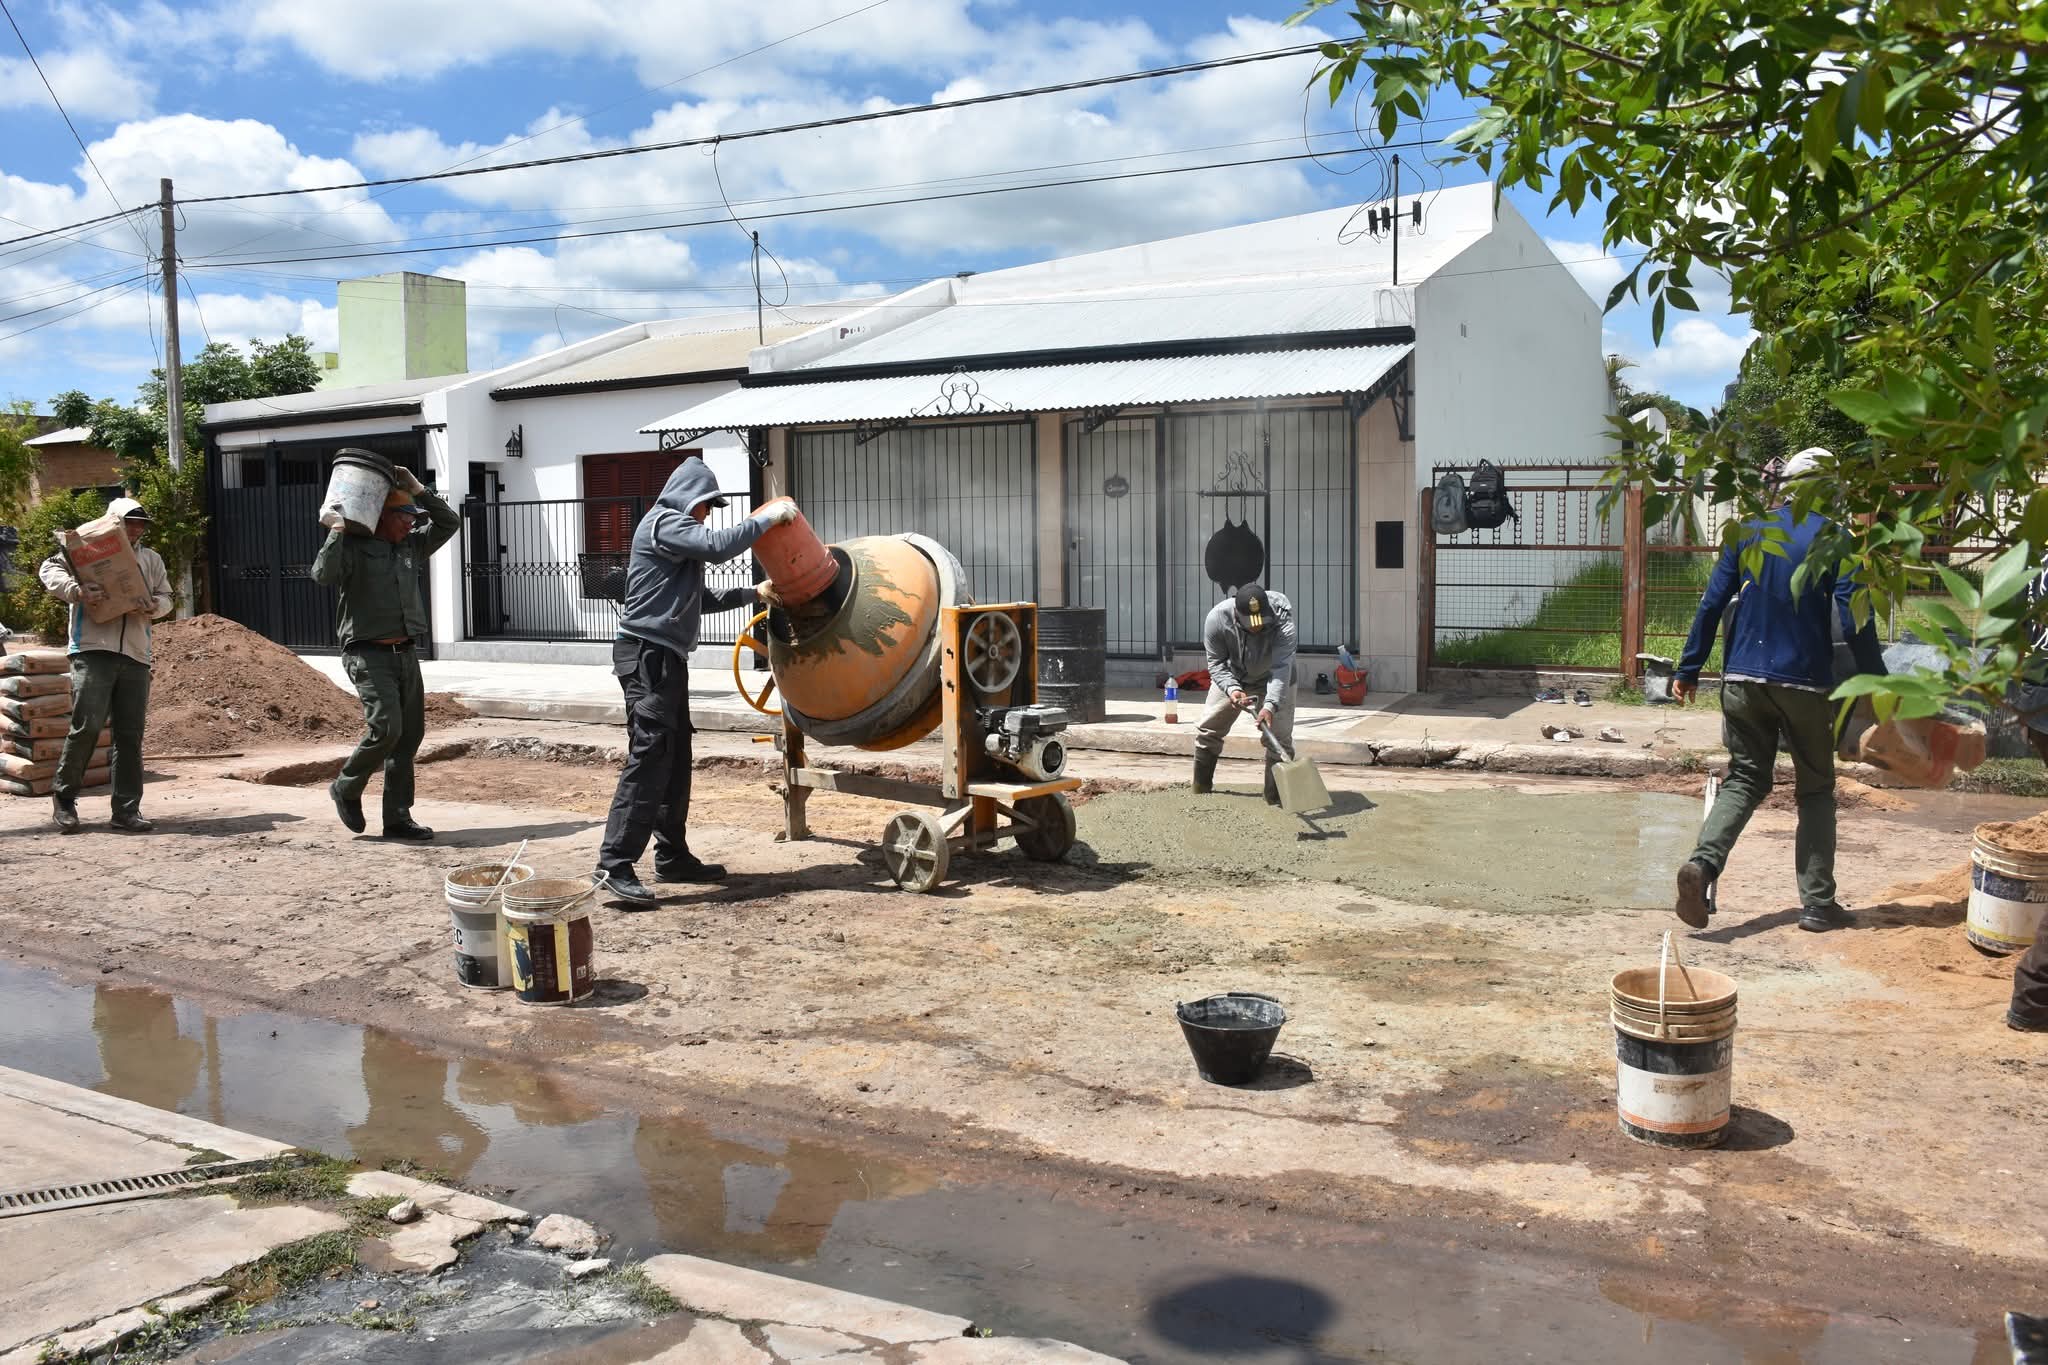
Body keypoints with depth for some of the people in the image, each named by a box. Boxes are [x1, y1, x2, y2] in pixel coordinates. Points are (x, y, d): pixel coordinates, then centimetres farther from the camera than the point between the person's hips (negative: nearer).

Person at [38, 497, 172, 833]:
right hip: (93, 651, -5)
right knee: (87, 725, -12)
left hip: (136, 656, 5)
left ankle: (127, 811, 7)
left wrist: (155, 606, 0)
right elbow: (50, 569, 0)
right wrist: (76, 590, -18)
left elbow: (165, 596, 23)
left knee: (130, 735, 3)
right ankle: (63, 794, 10)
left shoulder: (151, 559, 23)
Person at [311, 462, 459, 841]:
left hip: (405, 654, 7)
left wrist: (416, 487, 7)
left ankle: (397, 817, 12)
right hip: (368, 654, -7)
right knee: (385, 727, -18)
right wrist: (338, 530, -16)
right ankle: (347, 789, 8)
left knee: (410, 735, 5)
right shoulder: (353, 545, -5)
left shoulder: (412, 545, 14)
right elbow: (323, 574, -21)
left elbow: (449, 523, 14)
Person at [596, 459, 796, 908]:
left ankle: (673, 857, 17)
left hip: (665, 658, 11)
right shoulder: (664, 522, -6)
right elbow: (716, 546, -22)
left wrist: (754, 594, 27)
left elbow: (703, 599, 29)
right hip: (647, 655, -11)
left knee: (676, 760, 11)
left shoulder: (677, 530, 27)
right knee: (649, 757, -15)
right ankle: (614, 865, -16)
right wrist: (767, 517, -14)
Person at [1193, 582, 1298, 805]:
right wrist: (1231, 690, -39)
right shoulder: (1216, 618, -32)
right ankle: (1200, 789, 22)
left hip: (1273, 680, -2)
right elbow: (1217, 663, -21)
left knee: (1279, 737, -12)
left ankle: (1276, 798, -2)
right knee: (1207, 729, 5)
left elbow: (1281, 666, -43)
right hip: (1232, 679, 2)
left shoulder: (1282, 617, -38)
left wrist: (1270, 706, -55)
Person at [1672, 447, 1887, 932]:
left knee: (1745, 781, 9)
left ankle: (1703, 862, -17)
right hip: (1805, 683, -3)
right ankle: (1818, 903, 12)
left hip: (1743, 680, 3)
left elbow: (1712, 603, 5)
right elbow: (1853, 619, -9)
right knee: (1815, 790, 11)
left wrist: (1689, 670, 9)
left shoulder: (1749, 532, 7)